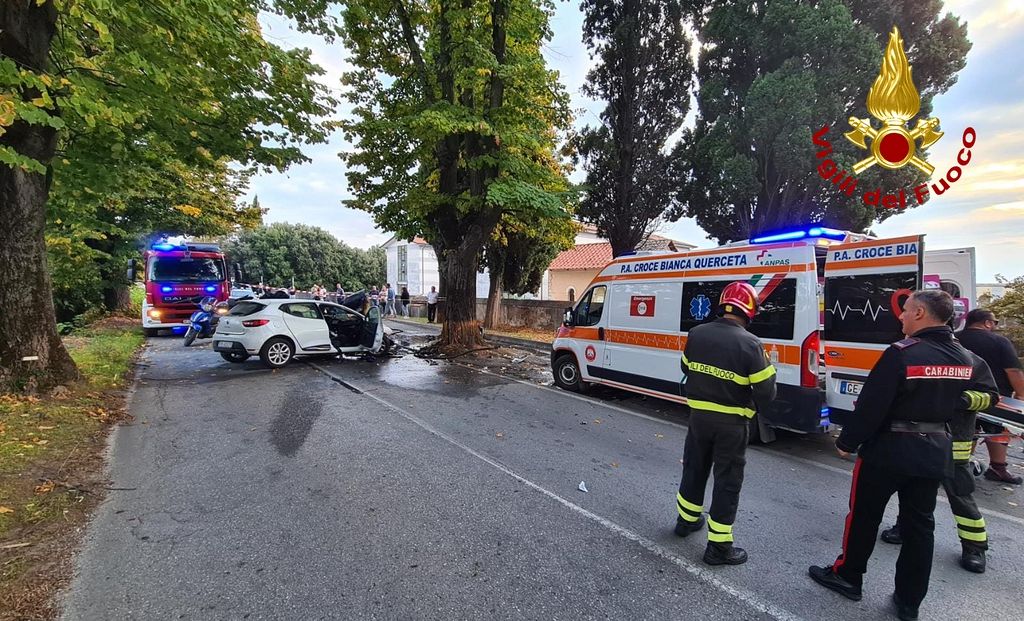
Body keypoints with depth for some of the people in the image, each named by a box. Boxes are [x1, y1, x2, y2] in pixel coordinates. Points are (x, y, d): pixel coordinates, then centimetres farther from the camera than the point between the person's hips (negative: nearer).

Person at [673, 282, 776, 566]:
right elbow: (766, 392, -14)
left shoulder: (696, 334, -7)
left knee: (694, 469, 22)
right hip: (731, 423, -4)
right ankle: (718, 546, 20)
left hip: (699, 415, 4)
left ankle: (687, 520, 40)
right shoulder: (750, 344, -19)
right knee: (727, 482, 10)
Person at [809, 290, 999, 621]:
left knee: (864, 515, 11)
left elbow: (871, 406, -20)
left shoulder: (901, 353, -21)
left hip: (889, 449, -6)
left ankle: (847, 576, 26)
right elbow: (987, 395, 19)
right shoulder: (967, 359, 3)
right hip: (935, 452, 6)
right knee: (919, 524, 15)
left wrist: (847, 442, -9)